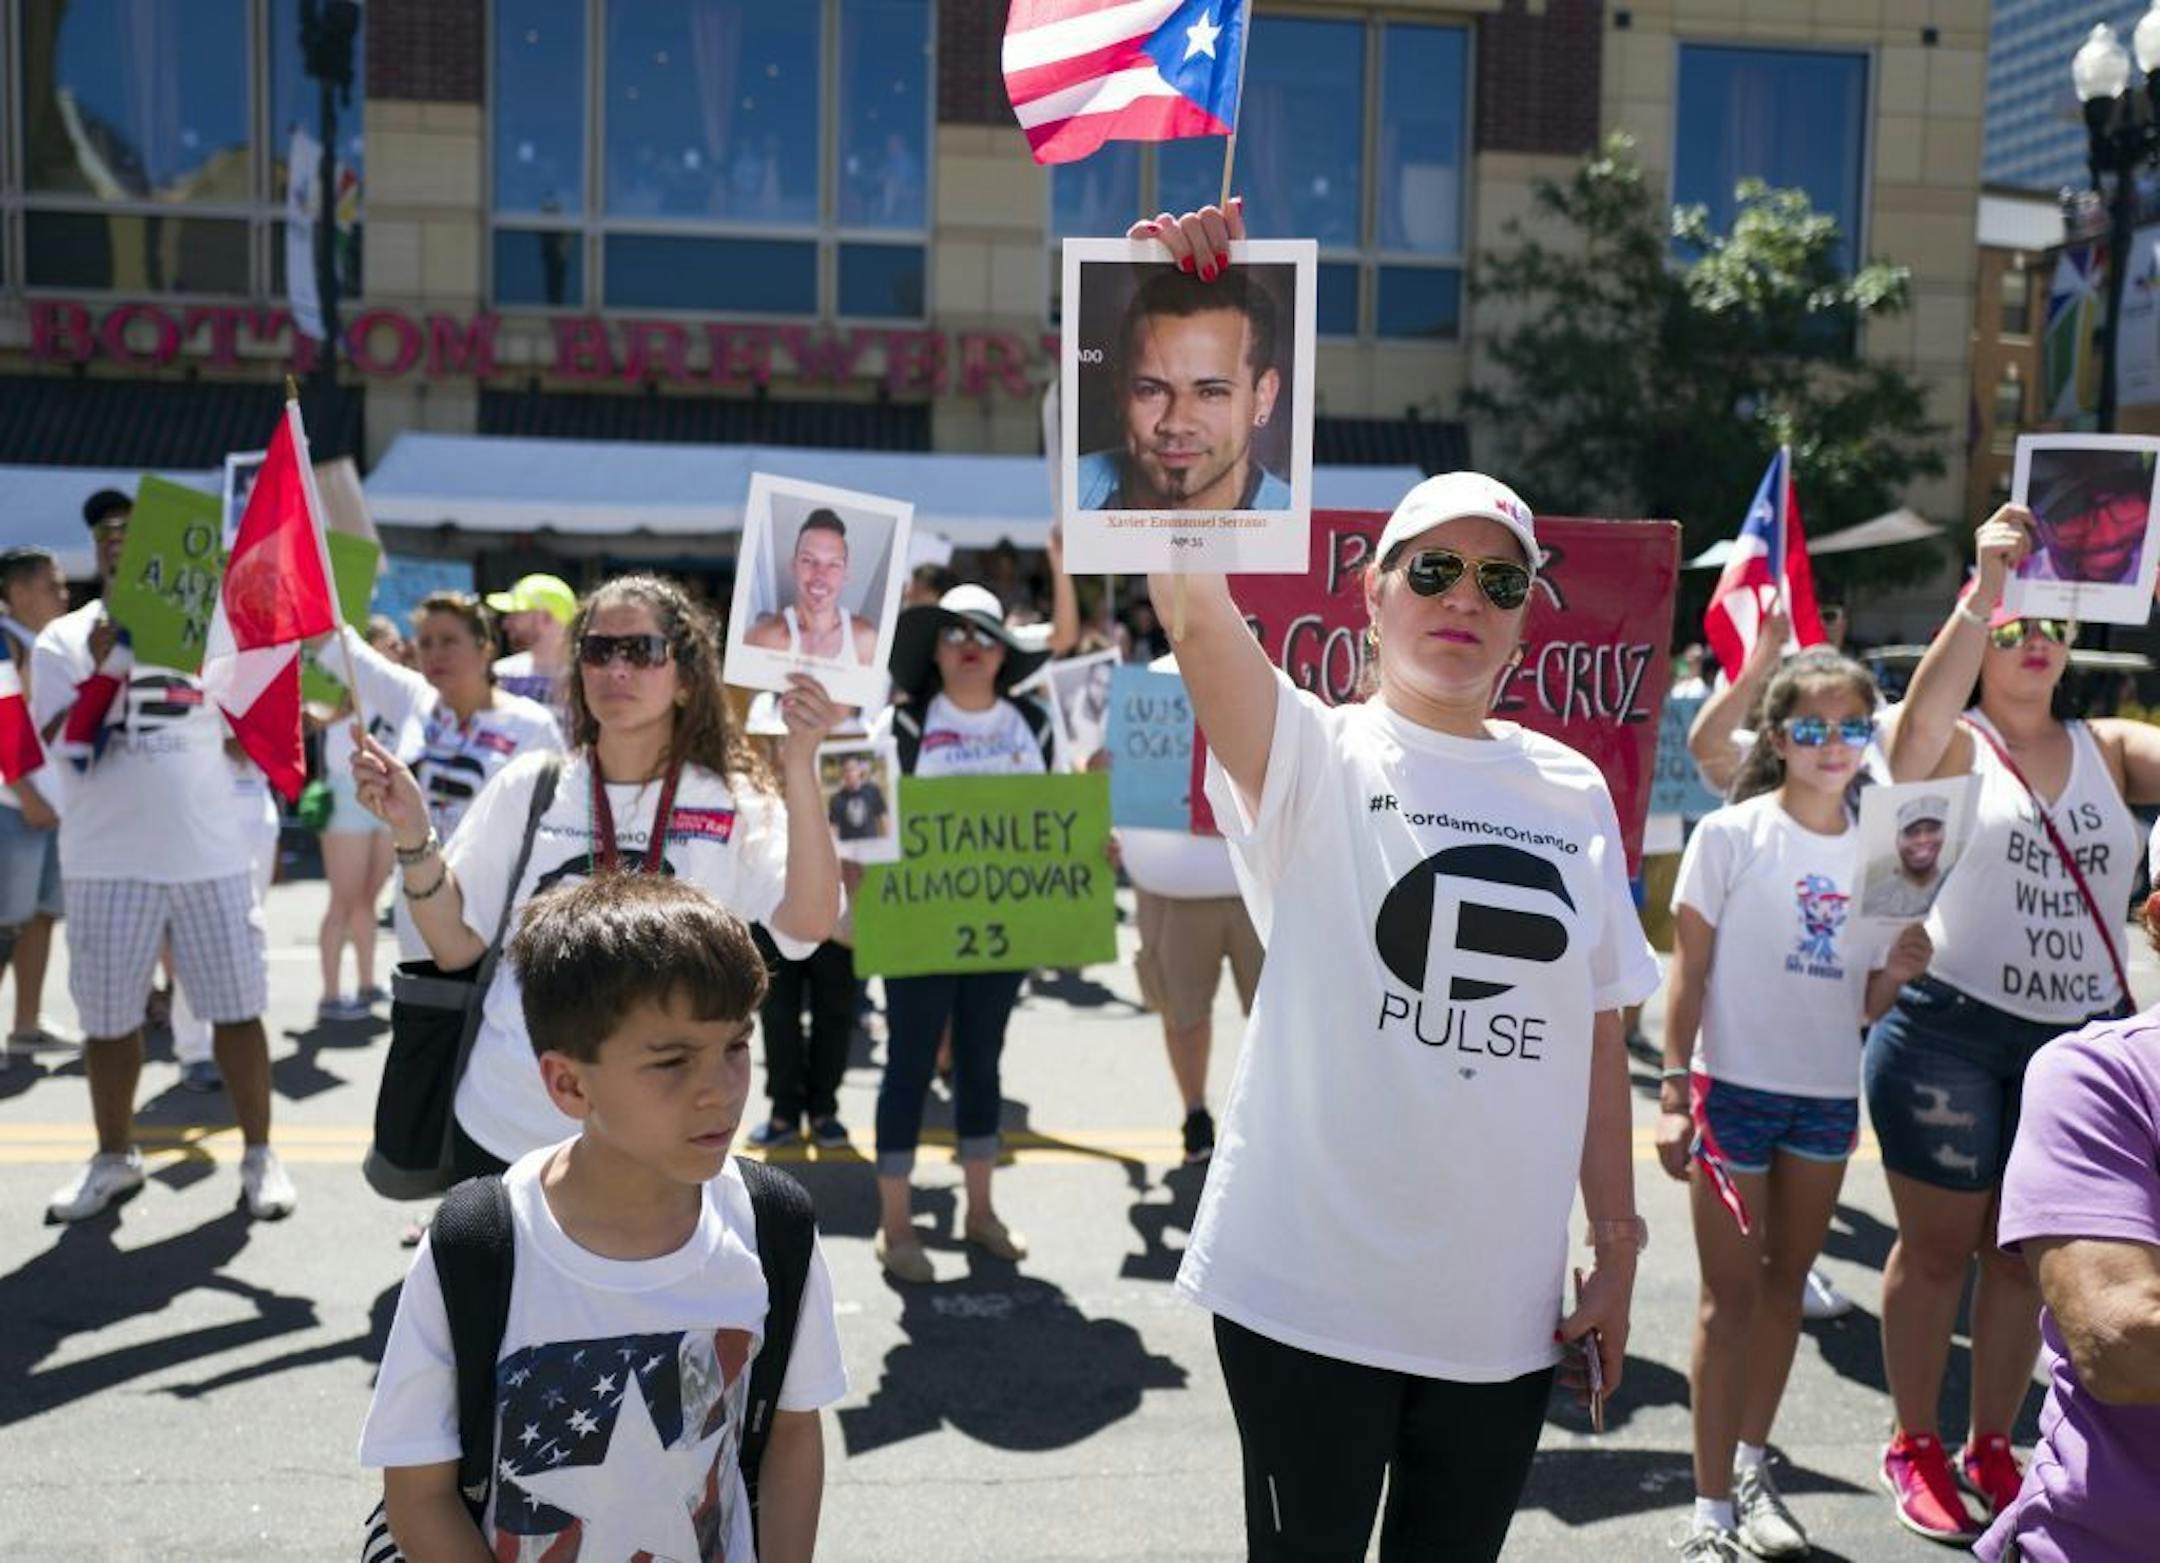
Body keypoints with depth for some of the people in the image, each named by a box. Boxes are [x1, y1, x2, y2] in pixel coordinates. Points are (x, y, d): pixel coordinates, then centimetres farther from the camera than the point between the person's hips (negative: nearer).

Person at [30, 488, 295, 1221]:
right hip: (107, 861, 0)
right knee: (108, 1016, 10)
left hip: (210, 854, 1)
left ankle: (260, 1156, 15)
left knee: (238, 1006, 3)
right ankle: (115, 1157, 27)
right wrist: (103, 665, -18)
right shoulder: (65, 639, 3)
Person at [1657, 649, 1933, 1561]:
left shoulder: (1878, 851, 5)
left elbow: (1866, 1004, 10)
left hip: (1829, 1096, 5)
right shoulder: (1731, 834, -7)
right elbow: (1689, 971, -7)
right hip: (1735, 1085, -4)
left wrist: (1899, 972, -11)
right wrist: (1674, 1091, -12)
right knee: (1732, 1295, -1)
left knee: (1786, 1283, 15)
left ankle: (1751, 1463, 32)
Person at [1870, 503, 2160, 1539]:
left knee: (2025, 1254, 14)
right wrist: (1985, 583, -31)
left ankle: (1991, 1447, 28)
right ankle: (1913, 1447, 22)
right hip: (1949, 1035, -4)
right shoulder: (1955, 747, -3)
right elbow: (1919, 718, -27)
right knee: (1937, 1249, 6)